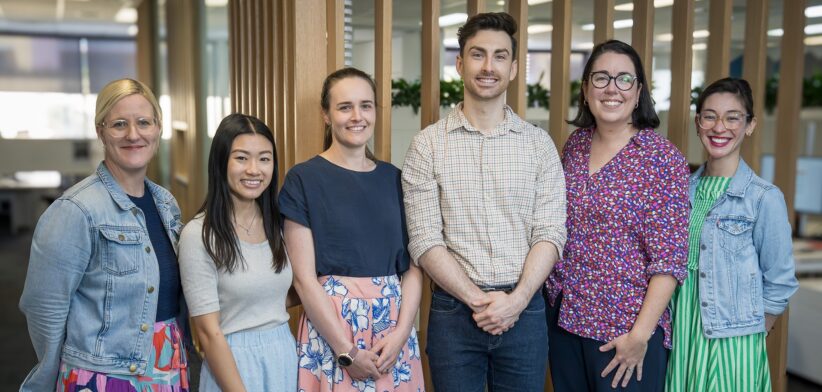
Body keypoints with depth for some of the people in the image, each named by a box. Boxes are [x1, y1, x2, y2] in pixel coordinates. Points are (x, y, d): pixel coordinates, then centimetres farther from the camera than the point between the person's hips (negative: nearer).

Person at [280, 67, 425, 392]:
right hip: (330, 325, -3)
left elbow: (413, 266, 4)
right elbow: (304, 278, -10)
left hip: (394, 323, 4)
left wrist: (401, 332, -9)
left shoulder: (394, 179, 5)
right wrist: (347, 350, -12)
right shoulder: (303, 179, -6)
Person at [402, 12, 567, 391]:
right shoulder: (427, 145, -2)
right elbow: (425, 240, -7)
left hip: (524, 310, 1)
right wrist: (477, 300, -13)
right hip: (453, 310, -1)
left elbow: (550, 232, -2)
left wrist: (516, 300, -13)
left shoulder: (539, 143, 3)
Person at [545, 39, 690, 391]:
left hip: (625, 330, -5)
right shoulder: (575, 145, 3)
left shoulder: (662, 158, -12)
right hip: (564, 318, 5)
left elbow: (669, 259, -14)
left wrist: (641, 335, -18)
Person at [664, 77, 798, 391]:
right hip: (681, 334, 4)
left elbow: (780, 283, -5)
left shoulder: (764, 198, -11)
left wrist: (748, 338, -3)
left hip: (731, 343, -4)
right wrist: (678, 332, 7)